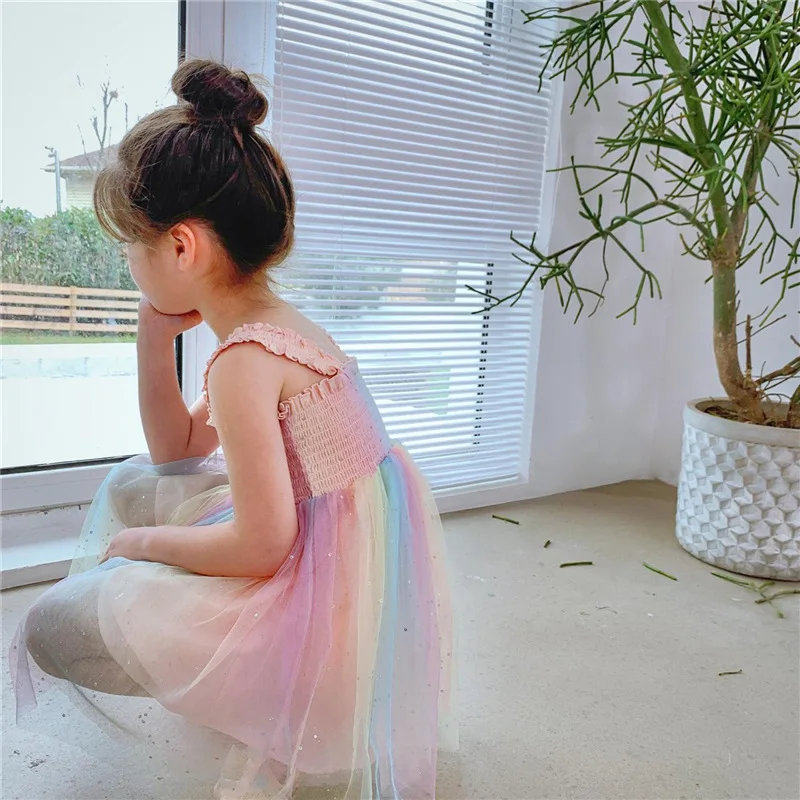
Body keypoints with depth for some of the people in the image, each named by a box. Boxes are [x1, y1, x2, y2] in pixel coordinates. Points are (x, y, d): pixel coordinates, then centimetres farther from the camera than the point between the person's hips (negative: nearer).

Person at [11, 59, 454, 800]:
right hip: (329, 555, 10)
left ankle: (277, 712, 6)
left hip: (321, 594, -10)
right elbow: (176, 452, 17)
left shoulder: (244, 358, -24)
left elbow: (262, 543, -24)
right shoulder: (279, 323, 7)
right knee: (131, 487, 19)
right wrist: (155, 337, 6)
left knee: (54, 629, -6)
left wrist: (143, 543, -7)